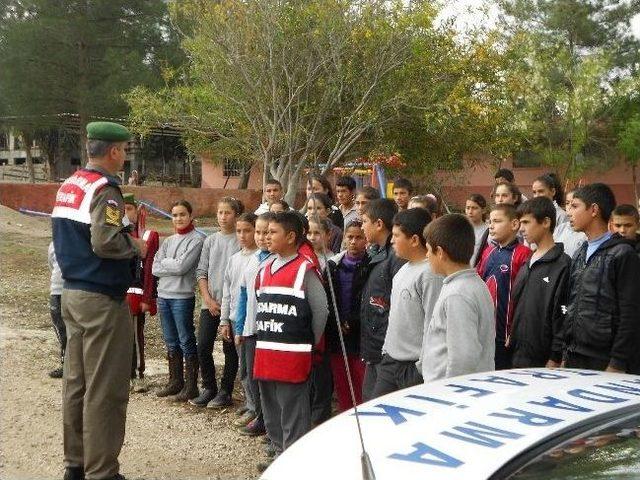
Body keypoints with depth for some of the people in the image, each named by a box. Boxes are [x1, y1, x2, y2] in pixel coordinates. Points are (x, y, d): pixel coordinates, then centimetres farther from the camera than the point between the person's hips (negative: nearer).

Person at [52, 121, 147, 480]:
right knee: (105, 389, -3)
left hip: (72, 293, 9)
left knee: (75, 382, 14)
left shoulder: (67, 186, 13)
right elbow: (104, 242, -27)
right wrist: (135, 245, -10)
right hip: (102, 299, -9)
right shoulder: (104, 189, -16)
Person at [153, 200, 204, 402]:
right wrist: (174, 265, -9)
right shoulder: (168, 241, 14)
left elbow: (181, 266, -15)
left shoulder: (196, 240, -5)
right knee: (171, 342, 13)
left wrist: (165, 262, 1)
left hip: (183, 297, -6)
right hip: (164, 295, 7)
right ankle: (175, 382, 23)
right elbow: (155, 269, 4)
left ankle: (190, 387, 5)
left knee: (186, 342, -1)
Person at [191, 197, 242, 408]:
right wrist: (208, 299, -3)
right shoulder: (210, 241, 10)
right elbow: (201, 272, 8)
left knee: (230, 349, 4)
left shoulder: (241, 241, -3)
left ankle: (225, 392, 13)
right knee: (203, 347, 1)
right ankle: (208, 388, 15)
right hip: (210, 303, 4)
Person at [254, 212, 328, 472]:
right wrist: (265, 338, 13)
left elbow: (321, 311, -8)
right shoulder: (265, 270, 13)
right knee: (271, 411, 16)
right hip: (265, 353, 8)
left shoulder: (305, 271, -9)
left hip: (292, 356, -7)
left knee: (293, 412, 0)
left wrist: (308, 344, -1)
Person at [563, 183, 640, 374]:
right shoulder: (581, 255, 14)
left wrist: (617, 364, -15)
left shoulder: (622, 254, -8)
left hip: (604, 362, -6)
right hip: (574, 358, 7)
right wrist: (565, 354, 12)